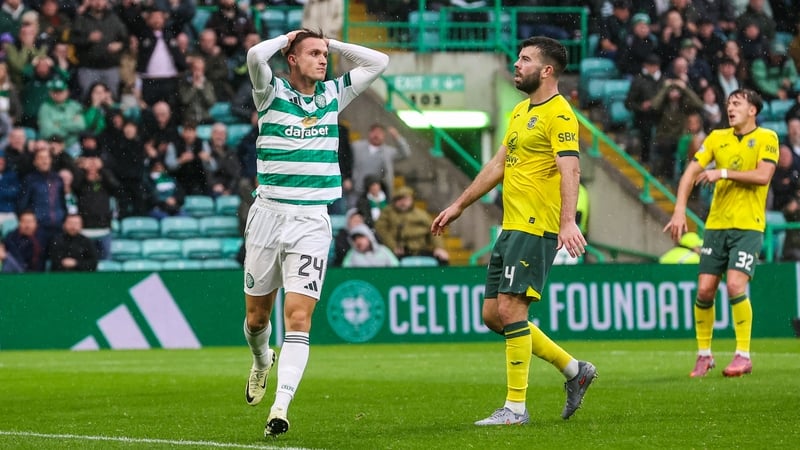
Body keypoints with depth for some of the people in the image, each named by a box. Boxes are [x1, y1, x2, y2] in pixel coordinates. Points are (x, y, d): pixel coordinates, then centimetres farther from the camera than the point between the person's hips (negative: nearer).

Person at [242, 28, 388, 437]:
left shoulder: (333, 94, 10)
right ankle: (262, 362, 45)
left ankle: (280, 407, -20)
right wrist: (288, 38, -3)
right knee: (256, 316, 11)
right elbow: (255, 55, -20)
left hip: (312, 220, 1)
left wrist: (331, 43, 8)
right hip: (267, 214, -1)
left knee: (298, 315, -14)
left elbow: (378, 62, 11)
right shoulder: (271, 93, 0)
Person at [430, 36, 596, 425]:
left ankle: (515, 407, -6)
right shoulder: (520, 112, 18)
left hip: (536, 229, -10)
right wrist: (458, 206, 28)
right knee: (493, 315, 9)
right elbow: (498, 166, 26)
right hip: (510, 228, 10)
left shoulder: (559, 113, -11)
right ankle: (574, 369, 20)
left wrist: (568, 221, -35)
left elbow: (570, 169, -23)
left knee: (510, 309, -13)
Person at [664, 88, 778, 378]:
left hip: (748, 226, -4)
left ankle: (743, 355, -7)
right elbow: (692, 172, 4)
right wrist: (679, 210, -8)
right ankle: (704, 354, 14)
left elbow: (763, 175, -15)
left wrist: (724, 173, -19)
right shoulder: (717, 138, 10)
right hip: (716, 224, 4)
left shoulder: (766, 138, -2)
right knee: (704, 289, -1)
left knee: (735, 286, -18)